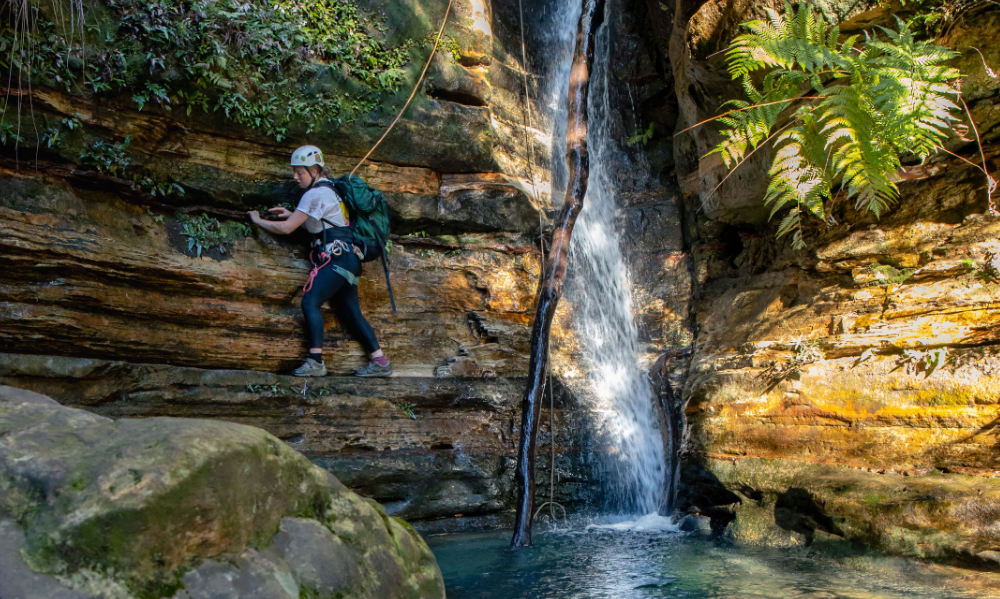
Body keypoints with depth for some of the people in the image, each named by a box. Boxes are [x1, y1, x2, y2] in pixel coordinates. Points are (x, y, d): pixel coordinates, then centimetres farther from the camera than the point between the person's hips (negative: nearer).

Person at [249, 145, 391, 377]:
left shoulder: (315, 194, -9)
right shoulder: (328, 189, 20)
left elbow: (285, 228, -9)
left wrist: (258, 220, 6)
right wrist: (291, 214, 22)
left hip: (336, 258, -10)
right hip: (348, 259, 10)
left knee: (310, 302, -12)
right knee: (350, 312, 8)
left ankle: (315, 362, -15)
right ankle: (380, 361, 9)